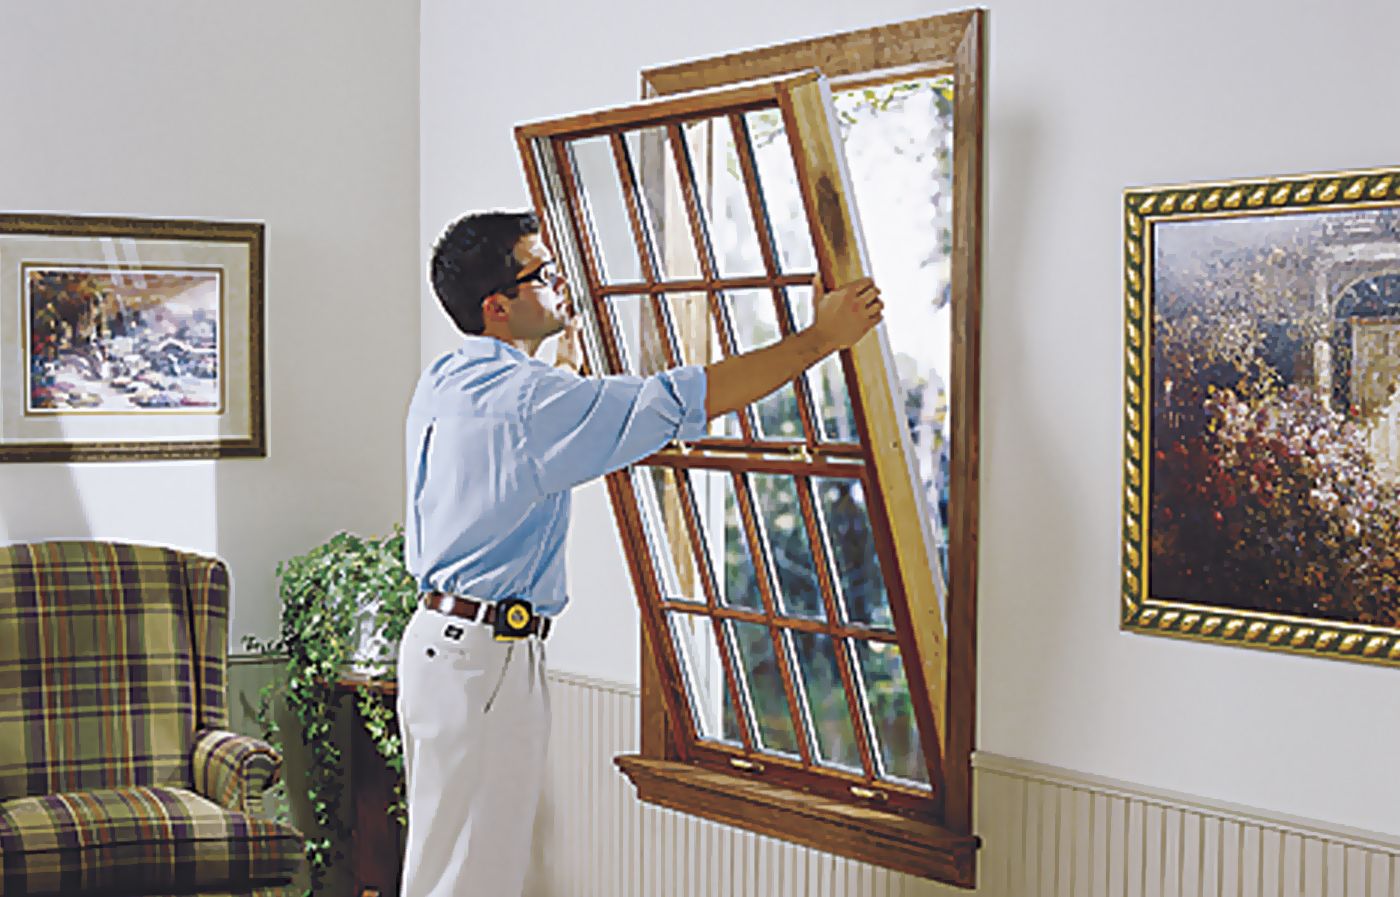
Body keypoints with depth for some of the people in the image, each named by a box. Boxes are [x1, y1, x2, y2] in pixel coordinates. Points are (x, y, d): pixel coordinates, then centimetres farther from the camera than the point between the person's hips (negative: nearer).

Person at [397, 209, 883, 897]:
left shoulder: (443, 382, 9)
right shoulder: (532, 401, -20)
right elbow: (688, 399, -23)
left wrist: (563, 355, 46)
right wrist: (822, 337, -15)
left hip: (437, 634, 10)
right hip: (487, 658, -10)